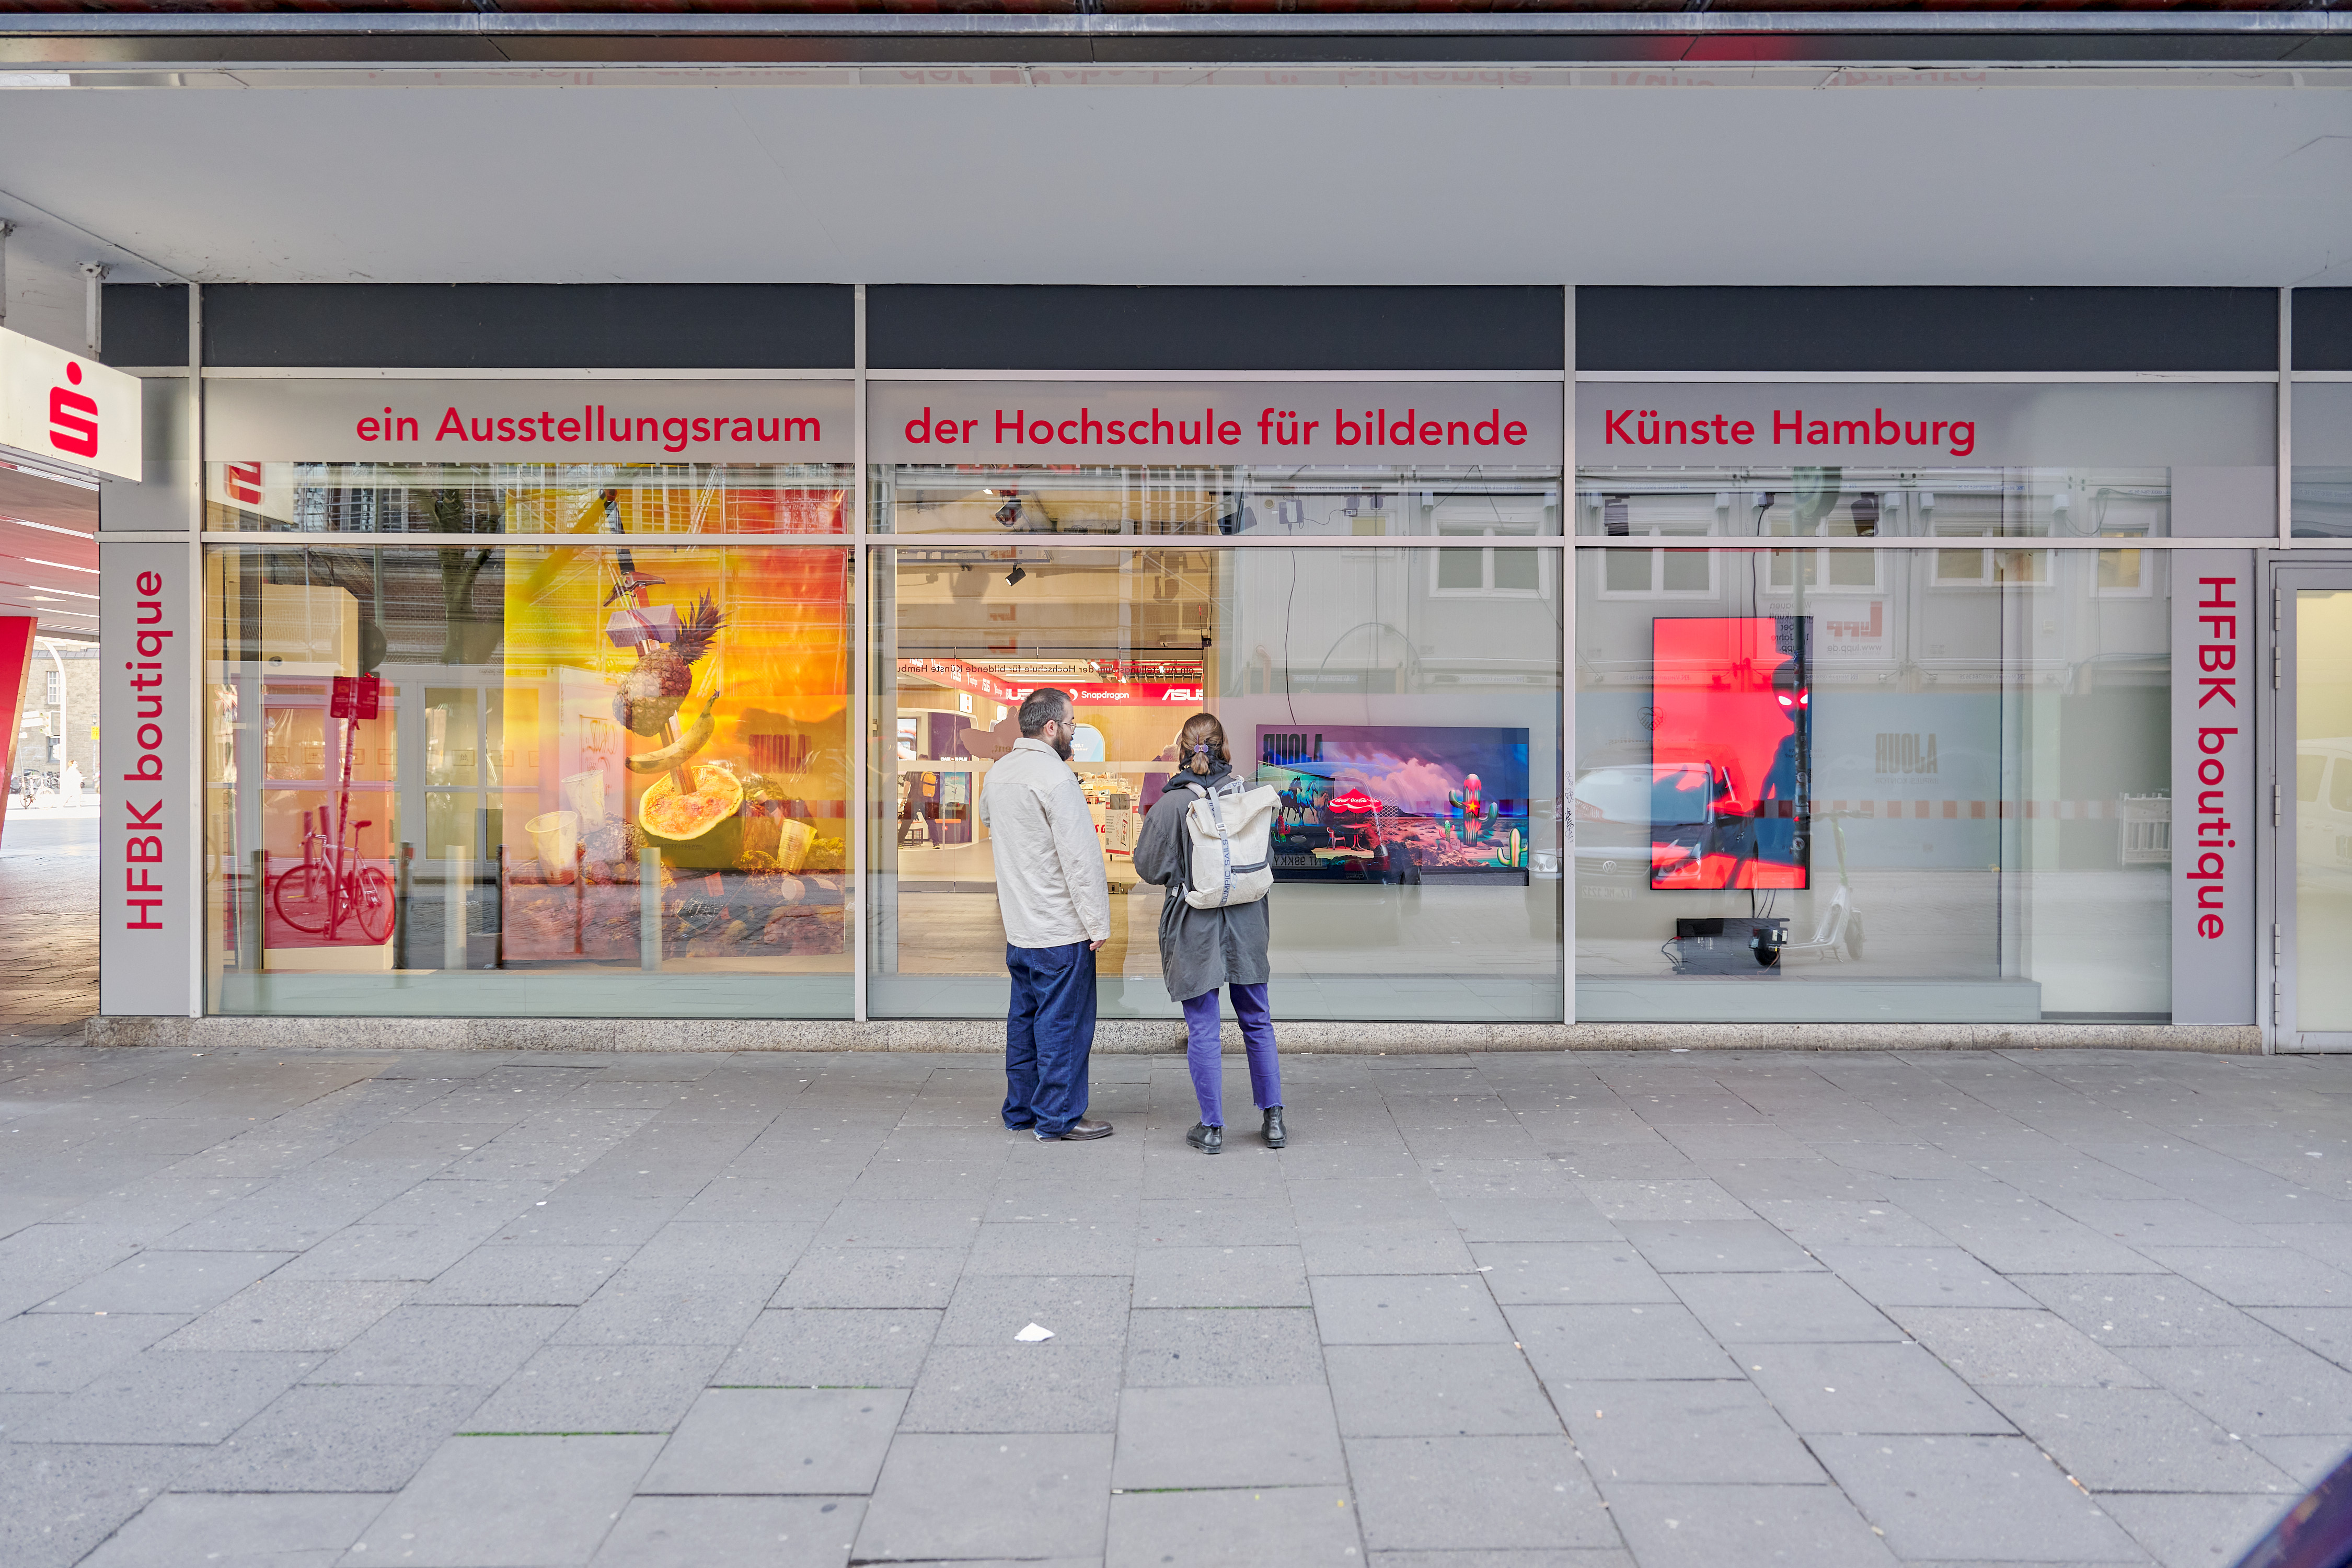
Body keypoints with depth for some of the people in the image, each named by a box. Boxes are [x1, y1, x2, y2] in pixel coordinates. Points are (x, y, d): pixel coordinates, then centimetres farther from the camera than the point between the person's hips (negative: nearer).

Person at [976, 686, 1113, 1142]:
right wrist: (1098, 922, -16)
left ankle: (1021, 1109, 25)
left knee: (1025, 1015, 17)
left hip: (1018, 925, 9)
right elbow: (1082, 856, -20)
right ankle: (1058, 1117, 8)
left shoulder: (997, 774, 9)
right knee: (1063, 1021, 1)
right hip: (1060, 927, -9)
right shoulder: (1055, 776, -18)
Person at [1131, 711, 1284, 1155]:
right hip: (1246, 924, 4)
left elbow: (1150, 868, -7)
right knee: (1257, 1023, 16)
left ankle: (1211, 1128, 13)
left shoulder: (1169, 805, -15)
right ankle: (1274, 1119, 21)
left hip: (1194, 928, -3)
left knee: (1203, 1031, 6)